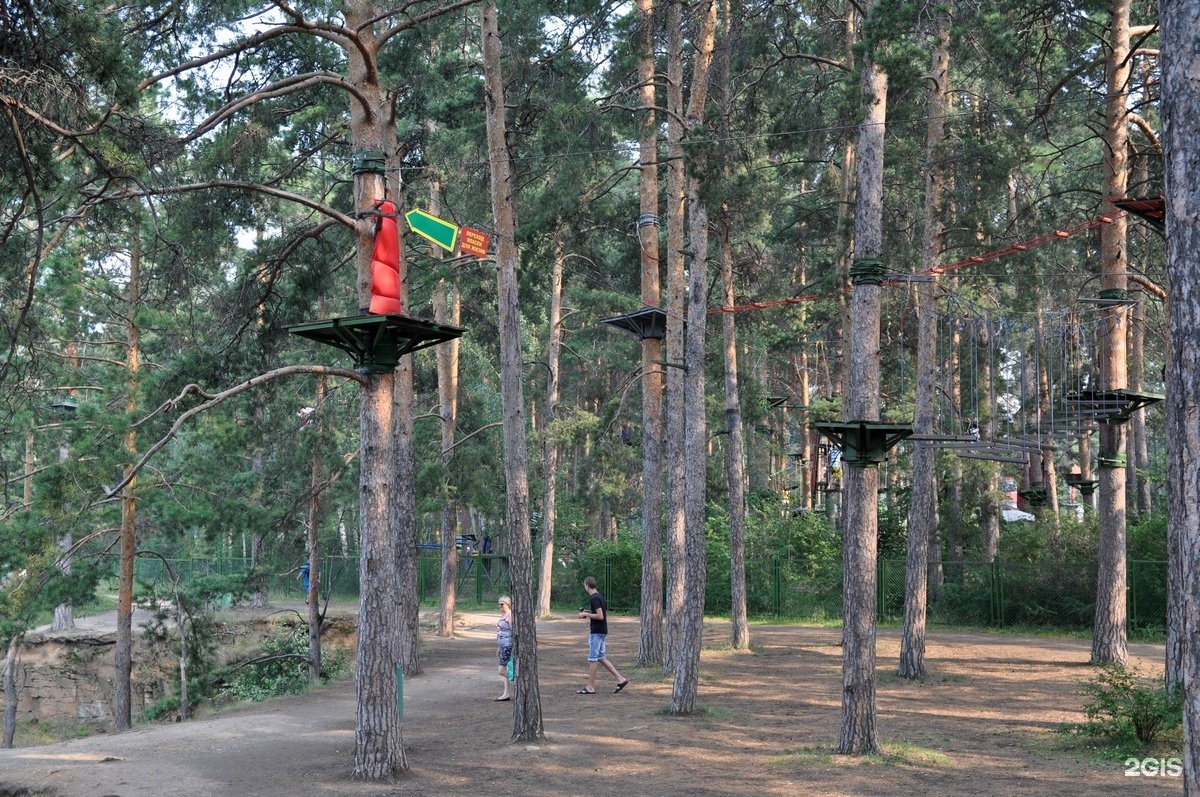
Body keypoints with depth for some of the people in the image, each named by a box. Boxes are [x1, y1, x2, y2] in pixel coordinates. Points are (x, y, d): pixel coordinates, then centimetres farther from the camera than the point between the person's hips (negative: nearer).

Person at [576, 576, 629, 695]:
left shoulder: (594, 598, -18)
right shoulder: (599, 596, 12)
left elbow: (600, 616, -25)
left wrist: (586, 614, -15)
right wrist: (588, 612, 15)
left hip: (597, 632, -10)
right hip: (600, 631, 10)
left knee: (592, 659, -3)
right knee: (601, 658, 13)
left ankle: (590, 687, 2)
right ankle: (620, 679, 11)